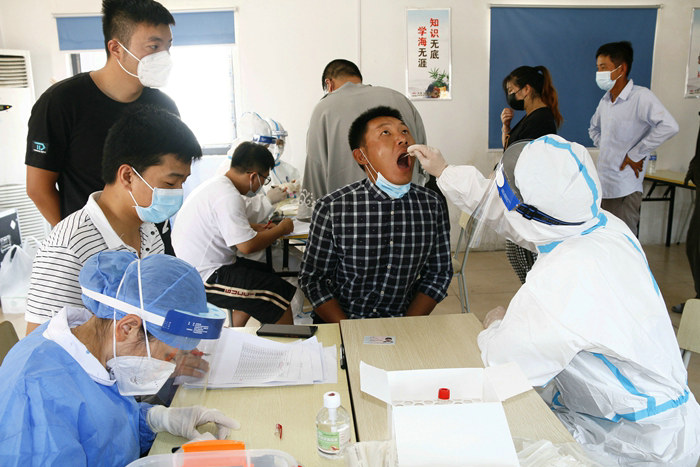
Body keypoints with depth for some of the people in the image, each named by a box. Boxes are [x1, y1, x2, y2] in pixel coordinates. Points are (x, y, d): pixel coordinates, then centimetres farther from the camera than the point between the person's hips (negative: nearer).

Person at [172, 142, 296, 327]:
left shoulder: (216, 183, 9)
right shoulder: (228, 197, -23)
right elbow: (247, 245, -24)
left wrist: (257, 228, 13)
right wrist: (280, 230, -9)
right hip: (205, 279, -11)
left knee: (264, 271, 24)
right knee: (282, 293, -12)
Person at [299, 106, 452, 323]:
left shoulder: (433, 205, -2)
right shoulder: (332, 208, -11)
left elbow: (439, 273, 6)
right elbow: (312, 278, -3)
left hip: (403, 320, 3)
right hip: (338, 322, -2)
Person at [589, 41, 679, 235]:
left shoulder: (640, 96, -12)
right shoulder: (606, 100, 12)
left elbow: (668, 126, -25)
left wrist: (635, 155, -18)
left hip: (624, 190, -8)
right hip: (601, 185, 8)